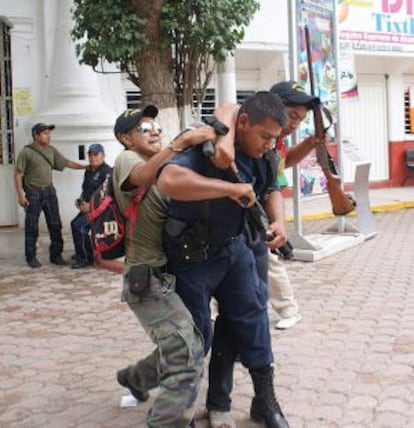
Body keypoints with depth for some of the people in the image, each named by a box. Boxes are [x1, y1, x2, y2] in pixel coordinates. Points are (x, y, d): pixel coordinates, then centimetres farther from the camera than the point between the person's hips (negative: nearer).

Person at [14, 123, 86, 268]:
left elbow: (67, 163, 11)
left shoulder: (51, 150, 8)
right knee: (32, 227, 2)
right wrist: (20, 194, -13)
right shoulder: (26, 152, -7)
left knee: (55, 225, 6)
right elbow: (18, 174, -7)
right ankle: (31, 257, 13)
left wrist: (86, 166, 3)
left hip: (49, 191, 5)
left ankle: (56, 255, 17)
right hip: (33, 192, -5)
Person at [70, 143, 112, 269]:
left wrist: (91, 205, -24)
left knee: (80, 227, -20)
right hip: (88, 207, 10)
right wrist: (80, 200, 3)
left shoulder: (107, 172, -16)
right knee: (74, 224, 19)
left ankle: (86, 258, -8)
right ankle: (80, 254, 35)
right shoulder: (88, 171, 12)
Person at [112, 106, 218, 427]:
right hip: (148, 277, -9)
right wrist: (183, 141, -37)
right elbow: (142, 176, -29)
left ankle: (134, 378, 43)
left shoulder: (164, 169, 21)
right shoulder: (126, 160, -5)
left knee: (179, 350, 19)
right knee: (188, 355, -18)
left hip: (167, 274, 9)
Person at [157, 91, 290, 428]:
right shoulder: (202, 145, -28)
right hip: (191, 253, -6)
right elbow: (169, 180, -47)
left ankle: (265, 400, 25)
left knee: (253, 316, 8)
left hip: (234, 246, 7)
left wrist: (278, 220, -7)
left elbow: (271, 189, 14)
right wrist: (231, 188, -40)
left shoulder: (261, 153, -4)